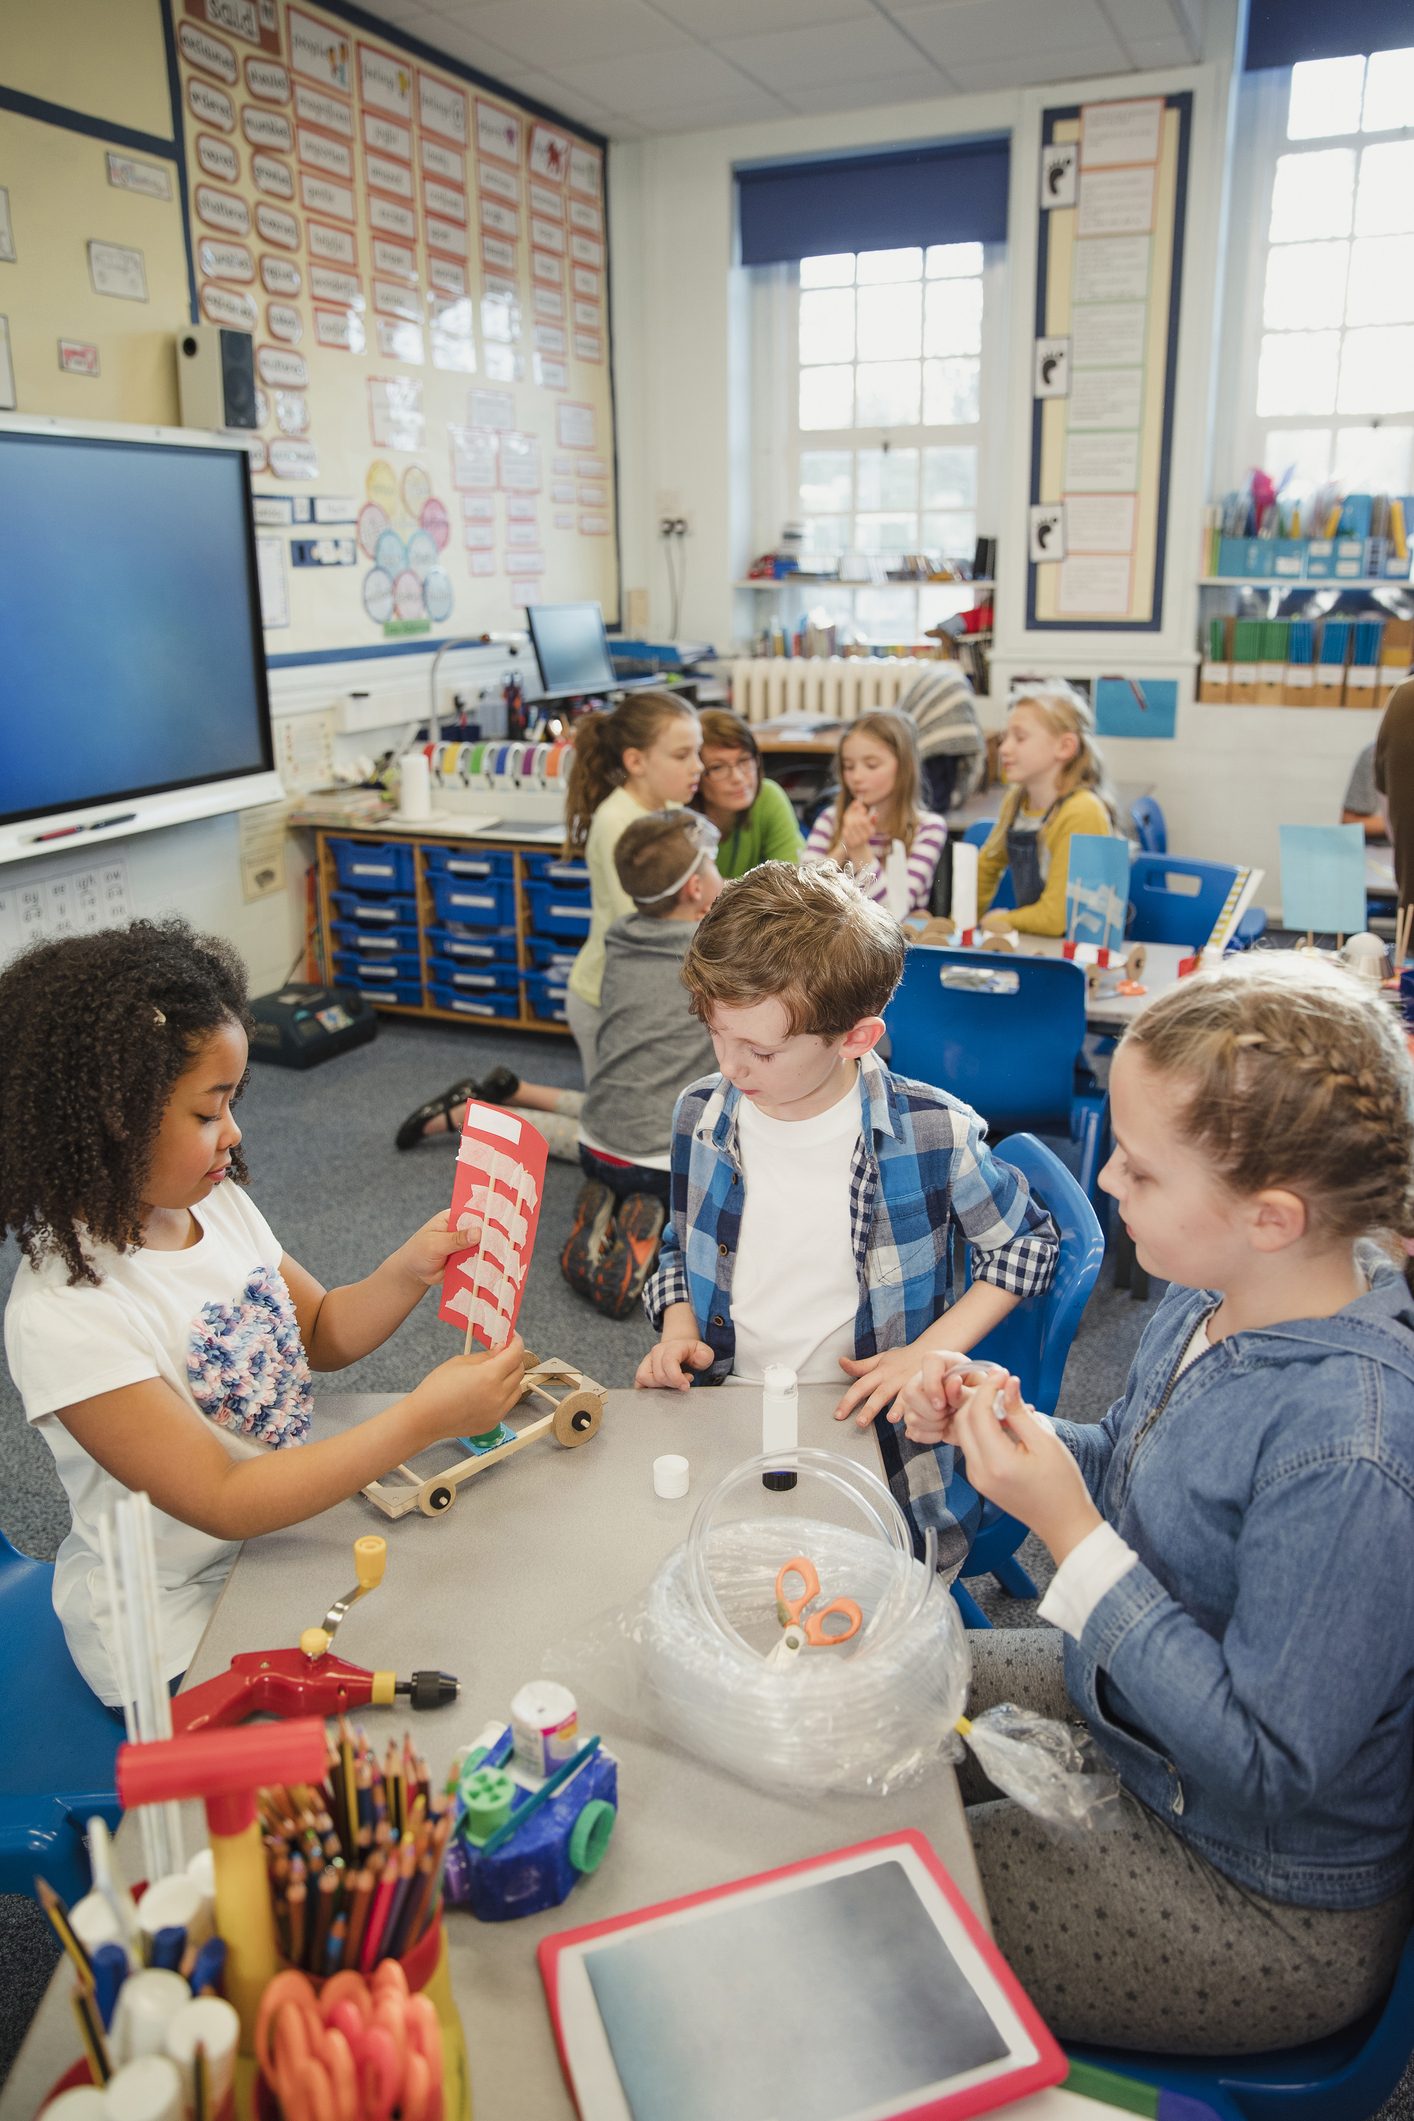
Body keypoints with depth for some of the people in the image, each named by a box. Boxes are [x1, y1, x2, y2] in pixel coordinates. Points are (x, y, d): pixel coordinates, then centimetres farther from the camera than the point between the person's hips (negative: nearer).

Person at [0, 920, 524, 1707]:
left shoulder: (216, 1201, -4)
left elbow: (320, 1333, 9)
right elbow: (222, 1503, -27)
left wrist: (409, 1273, -12)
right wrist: (421, 1420, -31)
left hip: (286, 1528, 7)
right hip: (179, 1637, -7)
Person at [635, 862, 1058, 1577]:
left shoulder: (932, 1134, -13)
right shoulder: (702, 1114, -2)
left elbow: (1028, 1243, 4)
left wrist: (929, 1352, -7)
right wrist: (678, 1329, -1)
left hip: (873, 1436, -3)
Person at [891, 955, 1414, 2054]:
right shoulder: (1218, 1300, -11)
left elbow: (1268, 1766, -30)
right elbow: (1140, 1481, 6)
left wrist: (1073, 1532, -32)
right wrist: (1004, 1425, -13)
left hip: (1264, 1914, -7)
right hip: (1129, 1701, 8)